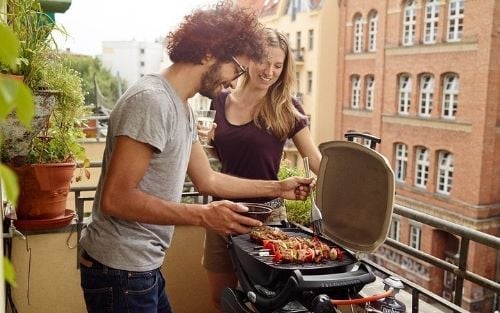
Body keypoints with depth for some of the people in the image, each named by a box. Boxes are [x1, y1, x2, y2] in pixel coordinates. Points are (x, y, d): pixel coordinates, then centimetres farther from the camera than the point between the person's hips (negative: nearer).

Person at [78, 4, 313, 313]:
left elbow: (207, 179, 15)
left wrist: (277, 188, 16)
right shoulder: (152, 100, -22)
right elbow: (115, 199, -25)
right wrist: (203, 215, -26)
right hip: (121, 270, -9)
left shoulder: (182, 108, 9)